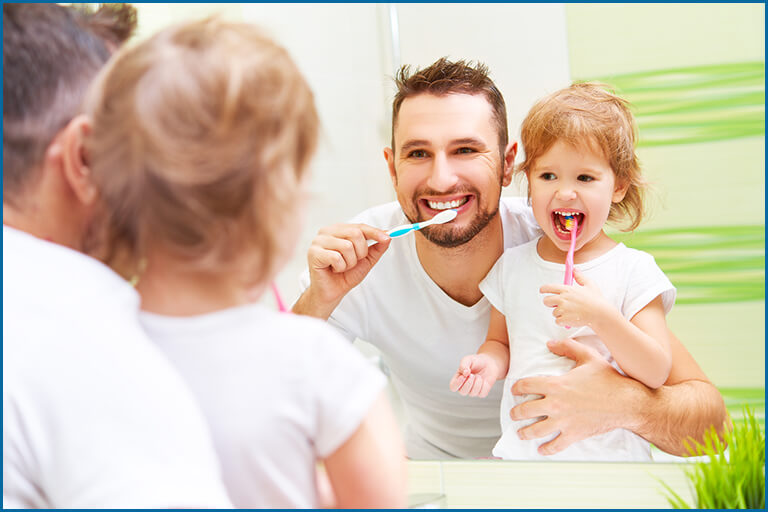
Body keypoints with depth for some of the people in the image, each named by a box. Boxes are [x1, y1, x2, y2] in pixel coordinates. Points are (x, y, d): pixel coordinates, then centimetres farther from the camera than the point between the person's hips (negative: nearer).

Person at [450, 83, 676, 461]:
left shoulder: (633, 270, -1)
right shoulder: (512, 266, 10)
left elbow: (657, 373, -6)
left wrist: (600, 316, -20)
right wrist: (488, 363, -3)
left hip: (608, 455, -2)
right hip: (520, 451, 2)